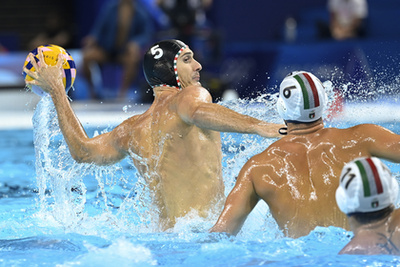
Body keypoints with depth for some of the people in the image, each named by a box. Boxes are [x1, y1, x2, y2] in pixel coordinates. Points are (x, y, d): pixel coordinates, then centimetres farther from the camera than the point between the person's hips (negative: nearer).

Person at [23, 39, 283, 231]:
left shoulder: (132, 130, 19)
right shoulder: (191, 95, -1)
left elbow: (83, 150, 33)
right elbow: (197, 112, -27)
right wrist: (256, 126, -39)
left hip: (164, 231, 8)